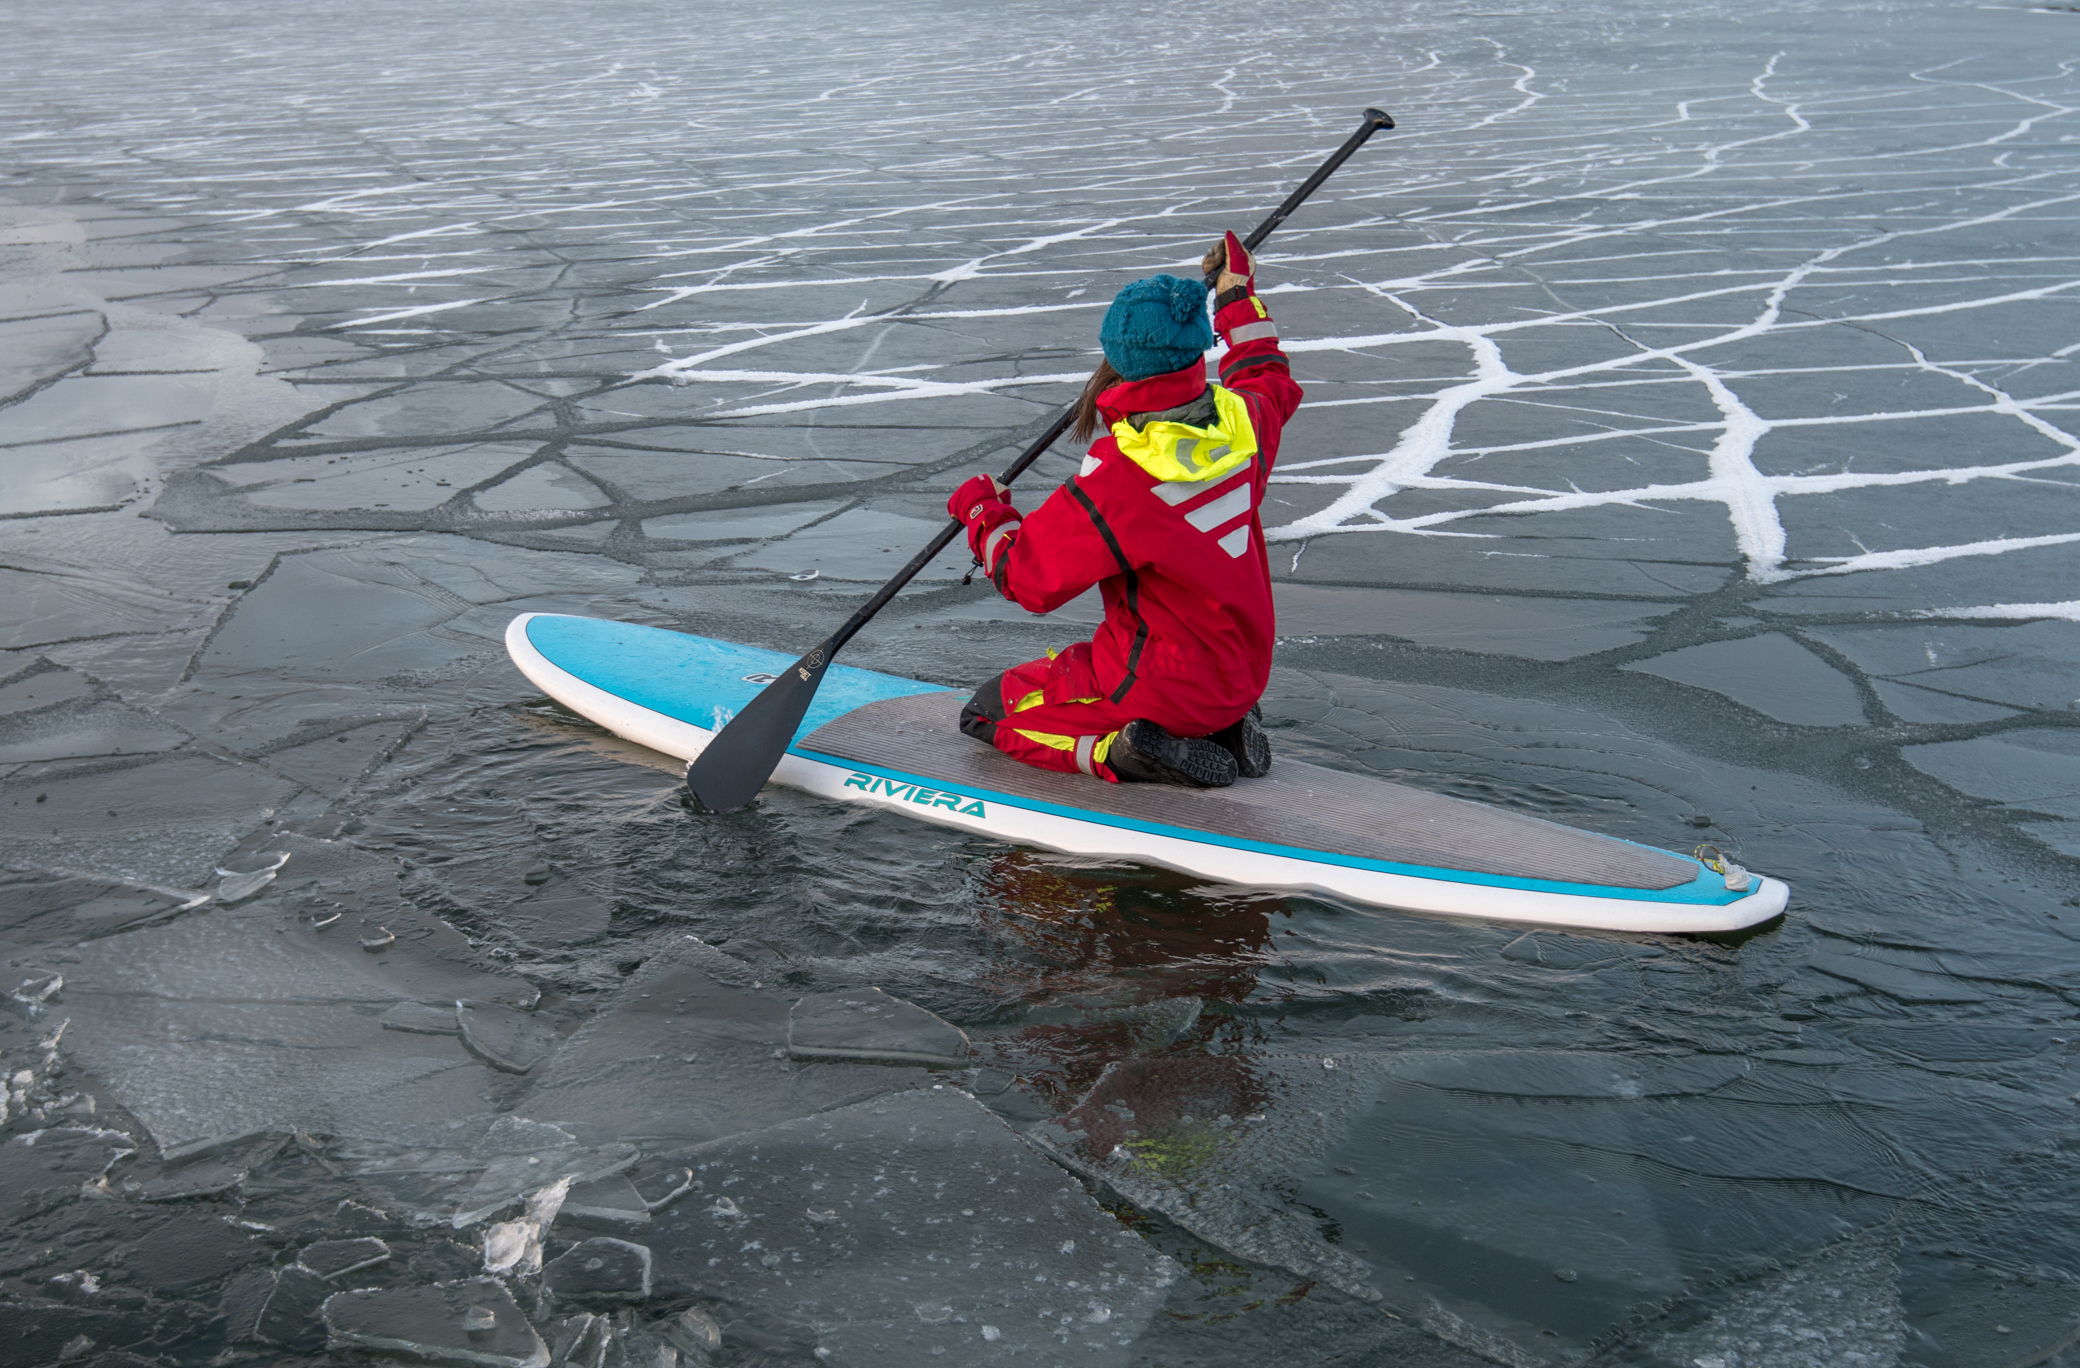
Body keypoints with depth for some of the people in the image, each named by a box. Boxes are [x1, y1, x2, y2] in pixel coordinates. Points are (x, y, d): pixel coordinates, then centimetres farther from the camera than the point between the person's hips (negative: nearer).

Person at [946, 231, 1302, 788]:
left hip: (1163, 687, -7)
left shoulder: (1112, 481, -28)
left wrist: (984, 512, 4)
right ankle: (1225, 728, 13)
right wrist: (1239, 294, 31)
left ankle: (1120, 753, -11)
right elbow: (1270, 380, 19)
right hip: (1242, 675, 7)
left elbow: (1025, 579, -13)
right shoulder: (1240, 421, -9)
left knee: (989, 712, 10)